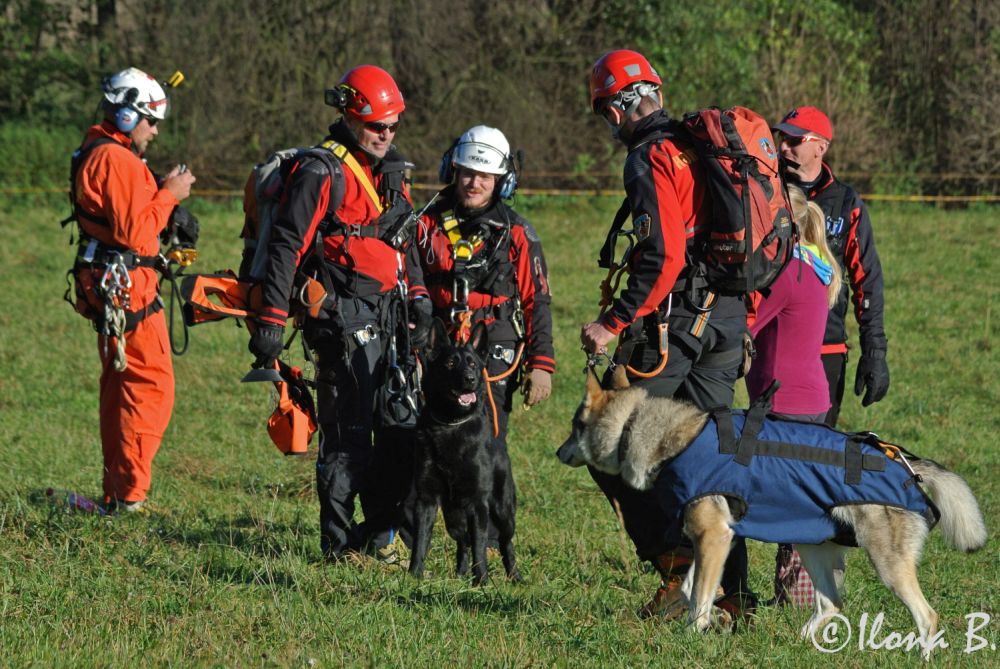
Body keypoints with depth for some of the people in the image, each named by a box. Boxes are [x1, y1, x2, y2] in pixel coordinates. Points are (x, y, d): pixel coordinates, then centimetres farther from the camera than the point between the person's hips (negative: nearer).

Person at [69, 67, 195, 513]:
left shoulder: (93, 155, 17)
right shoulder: (117, 161, -17)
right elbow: (135, 231, -20)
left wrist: (162, 192, 10)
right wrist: (169, 194, -10)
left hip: (107, 288, 11)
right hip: (127, 288, -11)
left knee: (119, 385, 15)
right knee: (151, 385, -9)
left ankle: (116, 493, 19)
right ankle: (130, 495, -10)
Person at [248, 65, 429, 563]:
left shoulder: (390, 172, 16)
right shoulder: (321, 173, -10)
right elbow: (286, 247, -13)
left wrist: (417, 294, 14)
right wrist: (271, 321, -18)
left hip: (388, 318, 8)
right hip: (345, 321, -8)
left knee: (399, 427, 7)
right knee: (348, 433, -5)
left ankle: (379, 534, 16)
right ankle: (338, 544, 2)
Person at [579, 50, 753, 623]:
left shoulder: (651, 161, -10)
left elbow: (663, 258, -20)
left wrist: (612, 324, -16)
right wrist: (743, 321, 25)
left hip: (675, 321, -8)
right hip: (728, 320, 8)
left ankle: (677, 559, -15)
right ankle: (734, 592, 9)